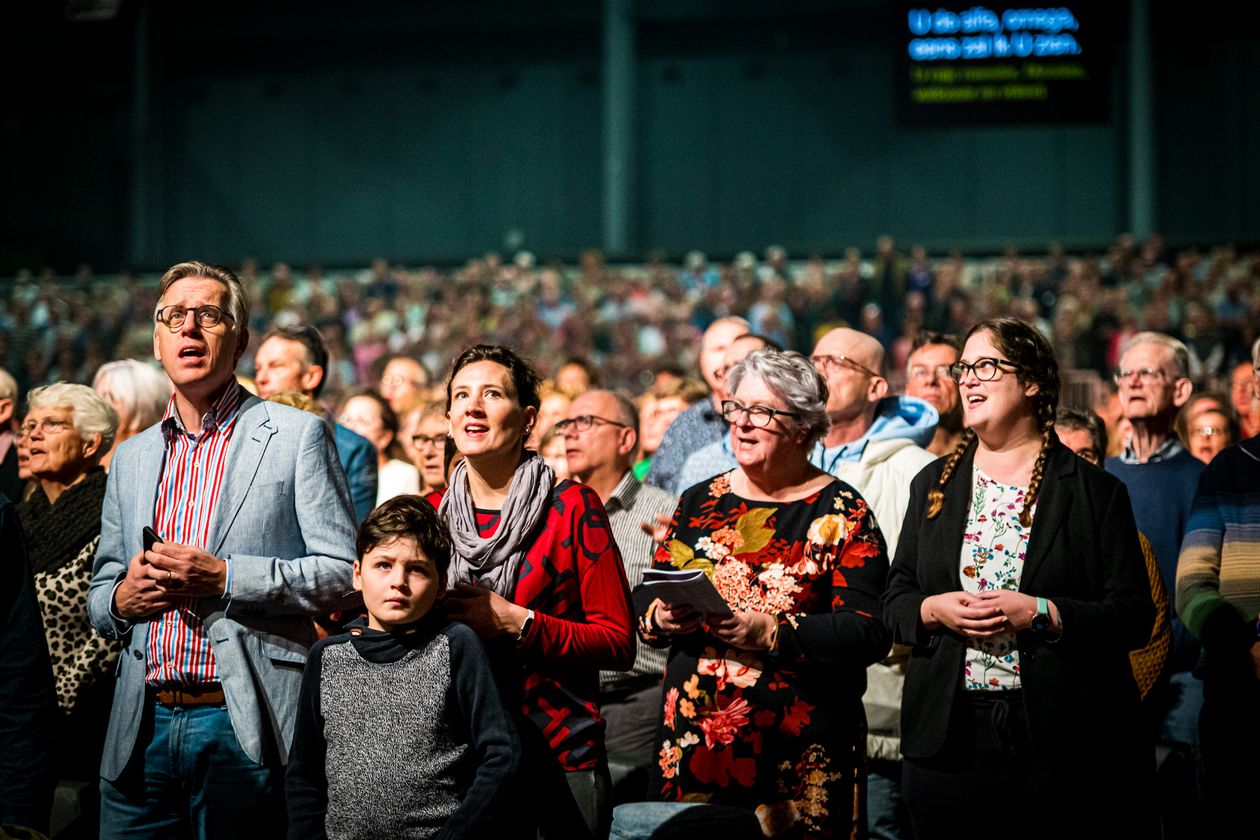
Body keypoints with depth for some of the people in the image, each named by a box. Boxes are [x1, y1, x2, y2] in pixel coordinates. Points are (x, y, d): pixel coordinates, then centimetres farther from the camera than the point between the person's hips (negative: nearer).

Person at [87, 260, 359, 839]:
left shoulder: (296, 436, 2)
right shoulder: (132, 458, 18)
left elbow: (344, 574, -5)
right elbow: (98, 598, 22)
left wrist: (223, 578, -15)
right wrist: (122, 597, -2)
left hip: (244, 729, -4)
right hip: (143, 728, 5)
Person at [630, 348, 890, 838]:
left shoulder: (842, 514, -2)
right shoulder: (699, 503, 13)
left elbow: (869, 632, -11)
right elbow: (646, 597, 15)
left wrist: (770, 633, -20)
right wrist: (660, 618, -7)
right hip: (693, 737, 4)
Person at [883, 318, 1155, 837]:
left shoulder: (1094, 492, 1)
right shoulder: (933, 484, 13)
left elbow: (1134, 616, -4)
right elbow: (895, 600, 14)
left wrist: (1041, 614, -16)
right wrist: (934, 611, -8)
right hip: (948, 739, 3)